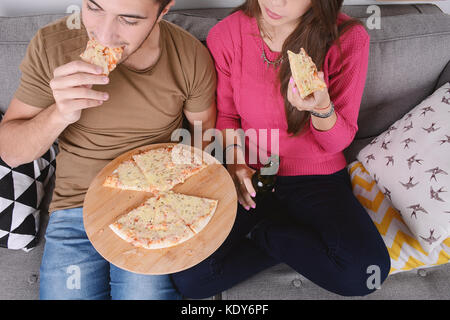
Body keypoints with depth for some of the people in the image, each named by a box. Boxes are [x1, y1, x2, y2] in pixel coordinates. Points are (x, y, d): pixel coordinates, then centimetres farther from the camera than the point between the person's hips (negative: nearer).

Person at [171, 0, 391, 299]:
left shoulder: (349, 38, -13)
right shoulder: (225, 35, -8)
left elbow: (339, 140, -7)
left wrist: (321, 108, -29)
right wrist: (235, 160, -11)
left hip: (318, 177, 0)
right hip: (249, 175, 1)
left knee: (365, 272, -28)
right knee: (190, 277, -18)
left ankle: (259, 232, -2)